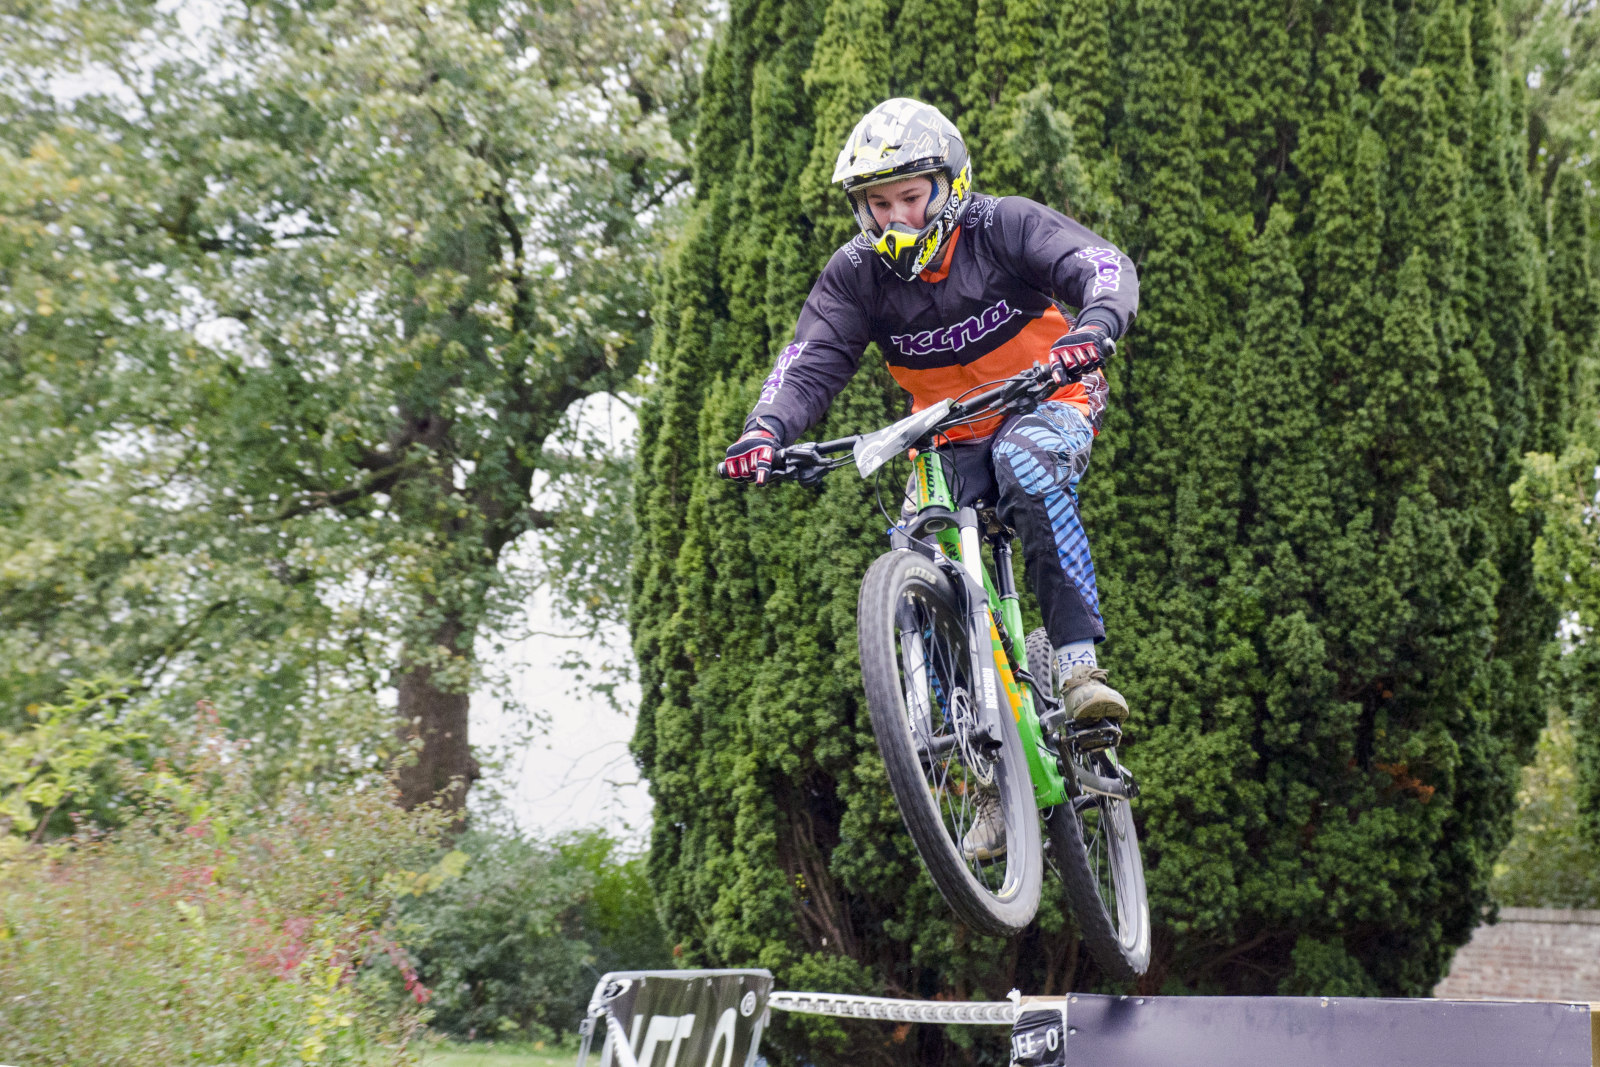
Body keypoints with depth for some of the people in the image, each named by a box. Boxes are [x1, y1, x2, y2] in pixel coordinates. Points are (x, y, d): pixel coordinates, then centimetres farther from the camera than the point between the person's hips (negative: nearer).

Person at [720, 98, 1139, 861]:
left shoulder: (1003, 228, -15)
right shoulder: (855, 274, -8)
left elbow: (1103, 266, -28)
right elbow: (809, 365, -18)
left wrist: (1094, 327, -50)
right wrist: (766, 430, -38)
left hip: (1044, 405, -3)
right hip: (948, 445, 3)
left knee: (1025, 462, -38)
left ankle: (1079, 663, -37)